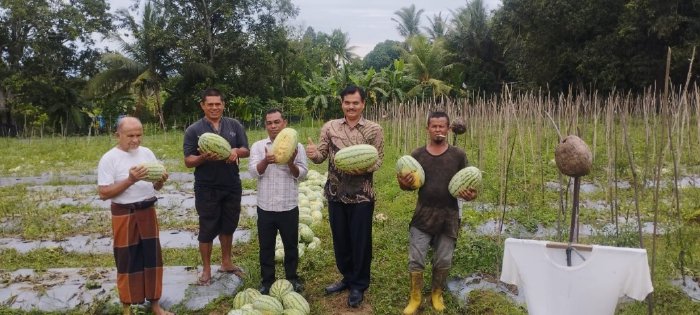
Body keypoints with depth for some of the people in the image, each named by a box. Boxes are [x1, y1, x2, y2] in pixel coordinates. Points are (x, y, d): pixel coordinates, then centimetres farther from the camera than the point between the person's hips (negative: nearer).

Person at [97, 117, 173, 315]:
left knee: (152, 257, 10)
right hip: (124, 215, -4)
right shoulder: (109, 159, -10)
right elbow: (103, 193, -14)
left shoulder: (147, 153, 4)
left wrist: (161, 180, -14)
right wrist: (130, 180, -24)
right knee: (127, 261, 6)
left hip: (148, 212, 5)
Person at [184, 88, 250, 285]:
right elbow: (188, 161, -6)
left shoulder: (235, 126, 2)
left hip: (232, 186, 3)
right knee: (208, 228, 6)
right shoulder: (194, 130, -4)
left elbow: (246, 151, 2)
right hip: (207, 188, -3)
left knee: (228, 225, 16)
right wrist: (203, 158, -27)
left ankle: (226, 263, 34)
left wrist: (236, 151, -20)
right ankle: (206, 269, 20)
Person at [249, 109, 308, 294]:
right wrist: (265, 161, -31)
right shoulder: (258, 146, 2)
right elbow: (254, 172, -11)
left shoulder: (296, 146, 0)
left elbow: (302, 174, -5)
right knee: (266, 246, 11)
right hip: (265, 206, 1)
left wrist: (291, 163, -25)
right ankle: (267, 281, 27)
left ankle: (292, 278, 30)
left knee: (291, 245, 12)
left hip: (289, 206, 0)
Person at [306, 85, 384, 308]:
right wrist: (313, 153, -22)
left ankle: (359, 285, 24)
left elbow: (378, 160, -5)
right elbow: (322, 155, 2)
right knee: (340, 239, 15)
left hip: (361, 196, -3)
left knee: (360, 241, 6)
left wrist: (364, 167, -26)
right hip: (335, 194, 3)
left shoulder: (374, 130, -4)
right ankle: (347, 278, 35)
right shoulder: (330, 127, 3)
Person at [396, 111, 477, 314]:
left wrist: (470, 195, -18)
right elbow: (410, 185, 7)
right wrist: (404, 184, -17)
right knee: (415, 259, 2)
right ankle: (415, 298, 22)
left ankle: (437, 295, 35)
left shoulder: (458, 155, -2)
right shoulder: (417, 155, 0)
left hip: (449, 216, 0)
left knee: (443, 261, 11)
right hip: (423, 214, 0)